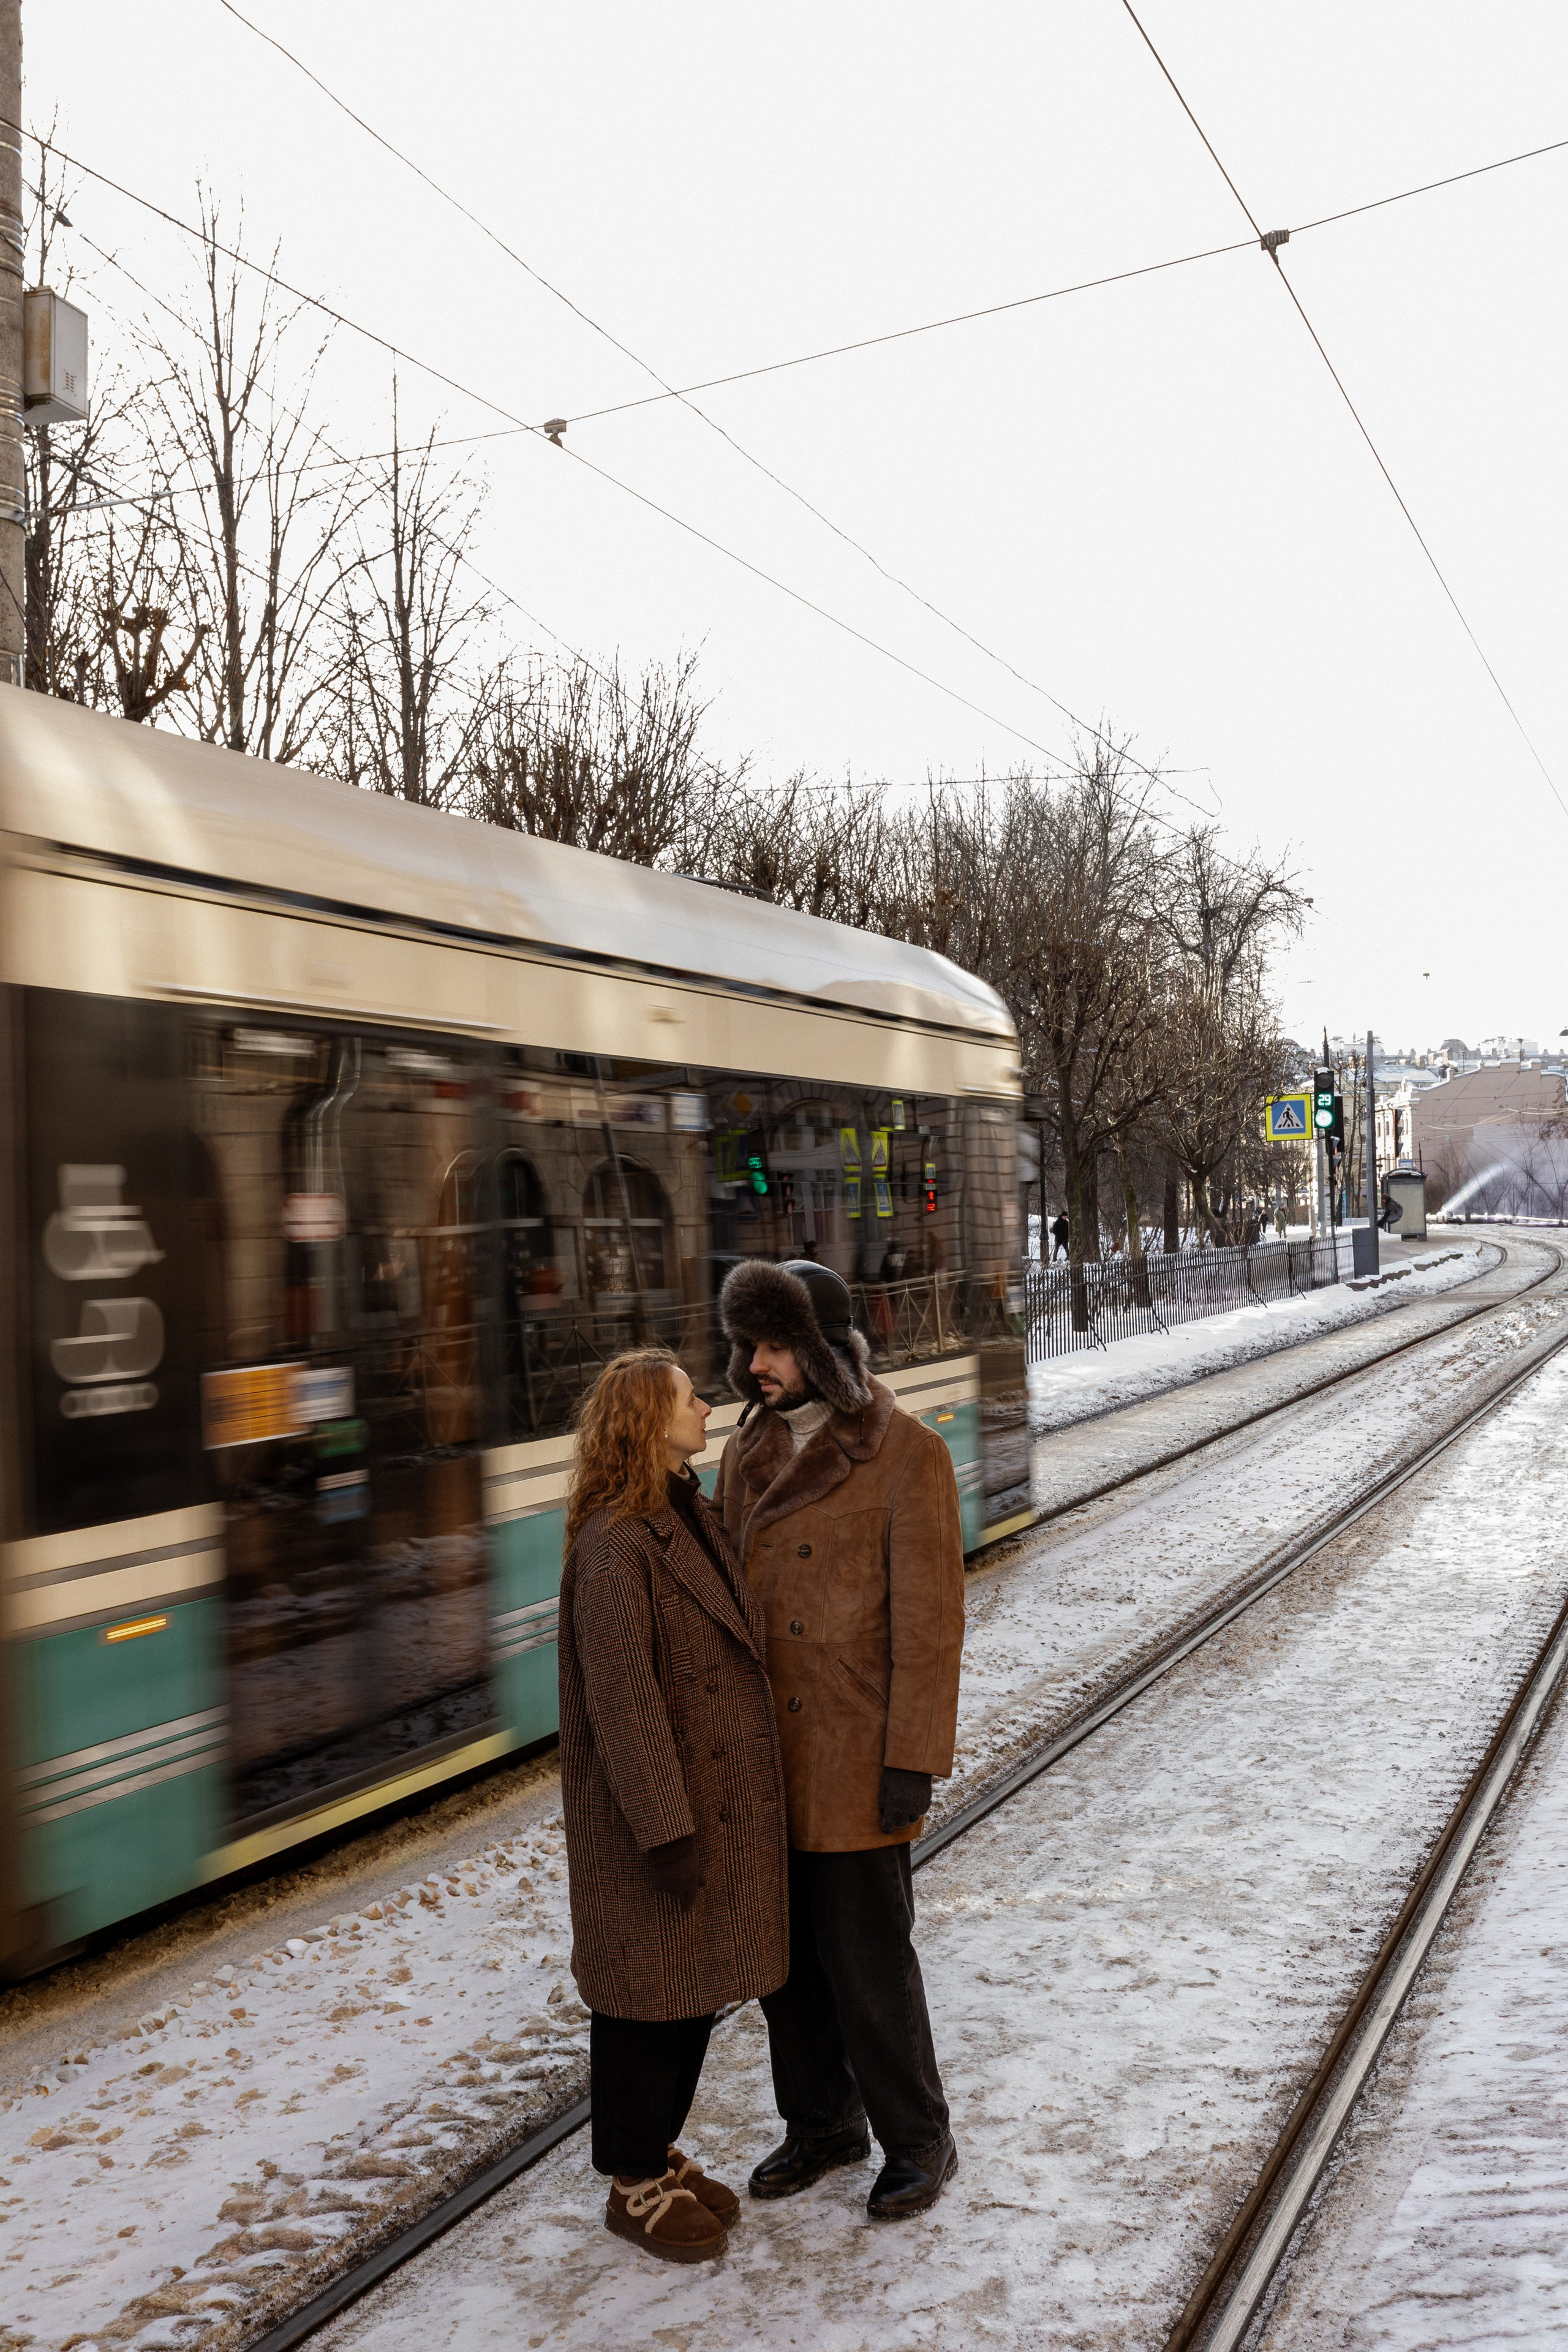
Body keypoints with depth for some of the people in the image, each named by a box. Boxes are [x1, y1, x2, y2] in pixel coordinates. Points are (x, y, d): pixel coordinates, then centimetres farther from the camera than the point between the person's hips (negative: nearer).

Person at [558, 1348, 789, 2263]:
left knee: (699, 1984, 19)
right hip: (651, 1819, -9)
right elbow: (622, 1700, -24)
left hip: (723, 1803, 9)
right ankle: (636, 2186, 25)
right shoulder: (614, 1548, -22)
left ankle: (661, 2149, 37)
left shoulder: (694, 1519, 8)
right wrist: (667, 1829, -22)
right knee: (650, 1998, 7)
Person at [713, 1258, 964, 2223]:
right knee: (786, 1954, 16)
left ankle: (919, 2140, 26)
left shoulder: (907, 1456, -14)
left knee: (868, 1960, 4)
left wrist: (913, 1764, -16)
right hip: (765, 1761, 6)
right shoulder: (750, 1454, 6)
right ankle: (823, 2125, 36)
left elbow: (930, 1619, -14)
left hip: (856, 1764, -6)